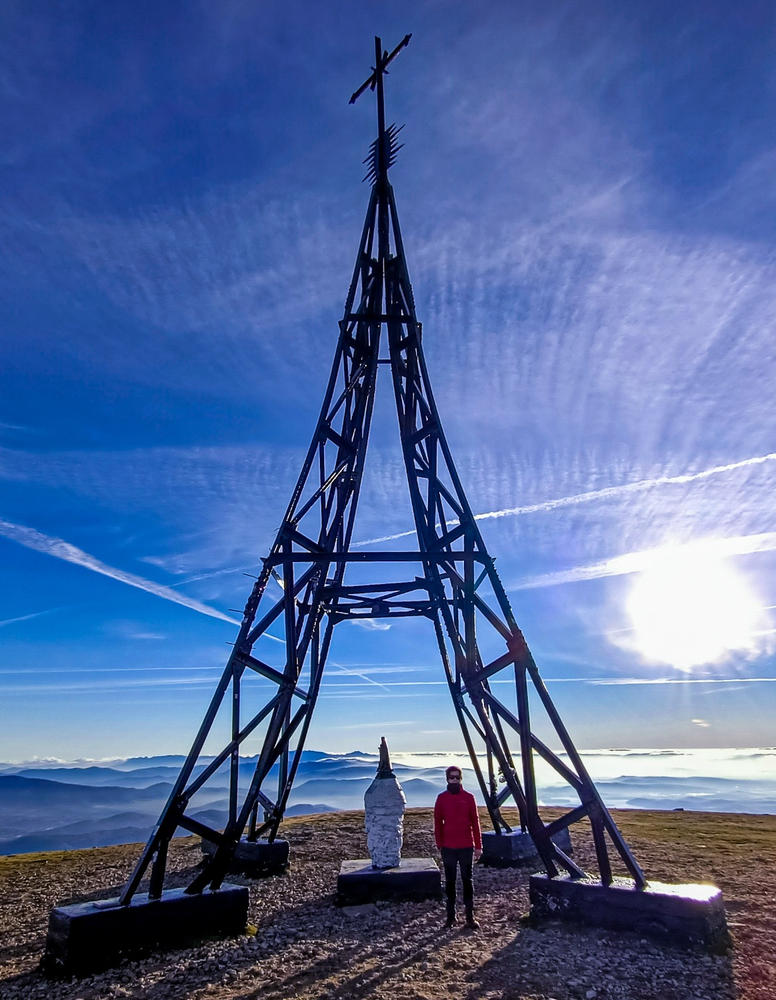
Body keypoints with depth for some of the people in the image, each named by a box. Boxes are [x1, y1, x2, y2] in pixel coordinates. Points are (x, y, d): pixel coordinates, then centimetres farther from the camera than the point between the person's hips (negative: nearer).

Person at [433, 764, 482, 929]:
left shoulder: (469, 797, 0)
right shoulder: (441, 798, 0)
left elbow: (475, 822, 3)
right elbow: (437, 823, 4)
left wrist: (478, 845, 1)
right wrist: (439, 844, 0)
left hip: (466, 846, 0)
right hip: (448, 847, 0)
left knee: (467, 880, 6)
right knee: (450, 881, 8)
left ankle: (470, 916, 12)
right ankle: (451, 916, 16)